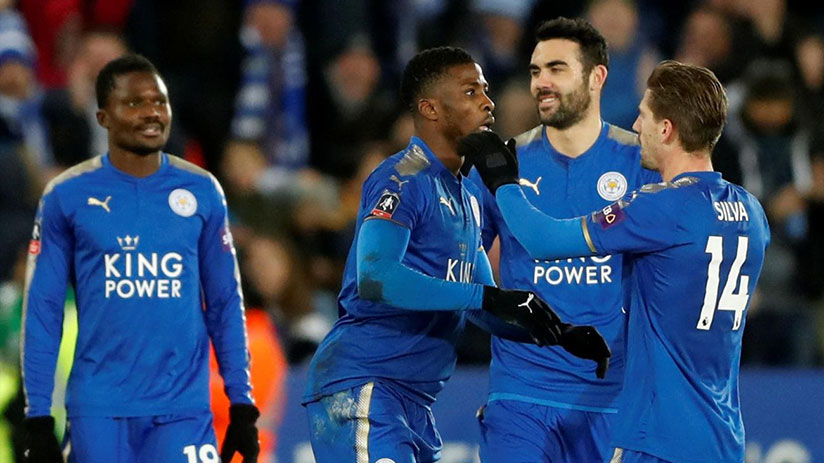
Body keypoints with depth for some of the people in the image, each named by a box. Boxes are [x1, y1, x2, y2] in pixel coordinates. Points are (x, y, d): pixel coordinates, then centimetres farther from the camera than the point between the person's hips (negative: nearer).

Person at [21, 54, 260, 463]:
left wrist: (242, 405, 6)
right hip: (98, 413, -1)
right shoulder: (67, 196, 2)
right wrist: (38, 419, -2)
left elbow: (225, 304, 12)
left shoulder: (202, 192, 7)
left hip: (183, 412, 1)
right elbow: (42, 311, 3)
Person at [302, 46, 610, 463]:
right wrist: (487, 297, -28)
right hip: (362, 386, -10)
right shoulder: (402, 181, -11)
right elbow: (375, 277, -28)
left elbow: (480, 308, 25)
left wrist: (556, 333, 7)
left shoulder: (467, 194, 19)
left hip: (414, 402, 10)